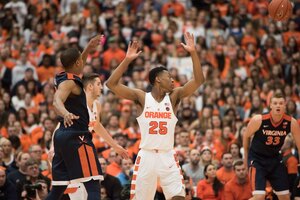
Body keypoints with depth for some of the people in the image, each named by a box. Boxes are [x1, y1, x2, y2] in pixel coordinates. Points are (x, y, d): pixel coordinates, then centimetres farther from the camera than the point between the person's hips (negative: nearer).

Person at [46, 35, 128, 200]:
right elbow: (57, 101, -34)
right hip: (76, 137, -10)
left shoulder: (63, 78, 14)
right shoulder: (69, 82, -13)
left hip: (63, 135, 10)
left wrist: (88, 49, 38)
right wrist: (66, 113, -54)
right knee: (93, 185, -13)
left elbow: (77, 68, 38)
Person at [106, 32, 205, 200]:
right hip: (147, 156, -1)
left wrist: (193, 52, -16)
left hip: (168, 156, 1)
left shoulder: (174, 97, 3)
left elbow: (199, 80, -7)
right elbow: (112, 84, -9)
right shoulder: (142, 97, -1)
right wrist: (127, 60, -17)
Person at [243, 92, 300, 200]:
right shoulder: (258, 120, -22)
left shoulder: (291, 123, -15)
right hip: (257, 158, -4)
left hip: (275, 158, 4)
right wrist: (246, 156, 10)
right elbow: (246, 136, -3)